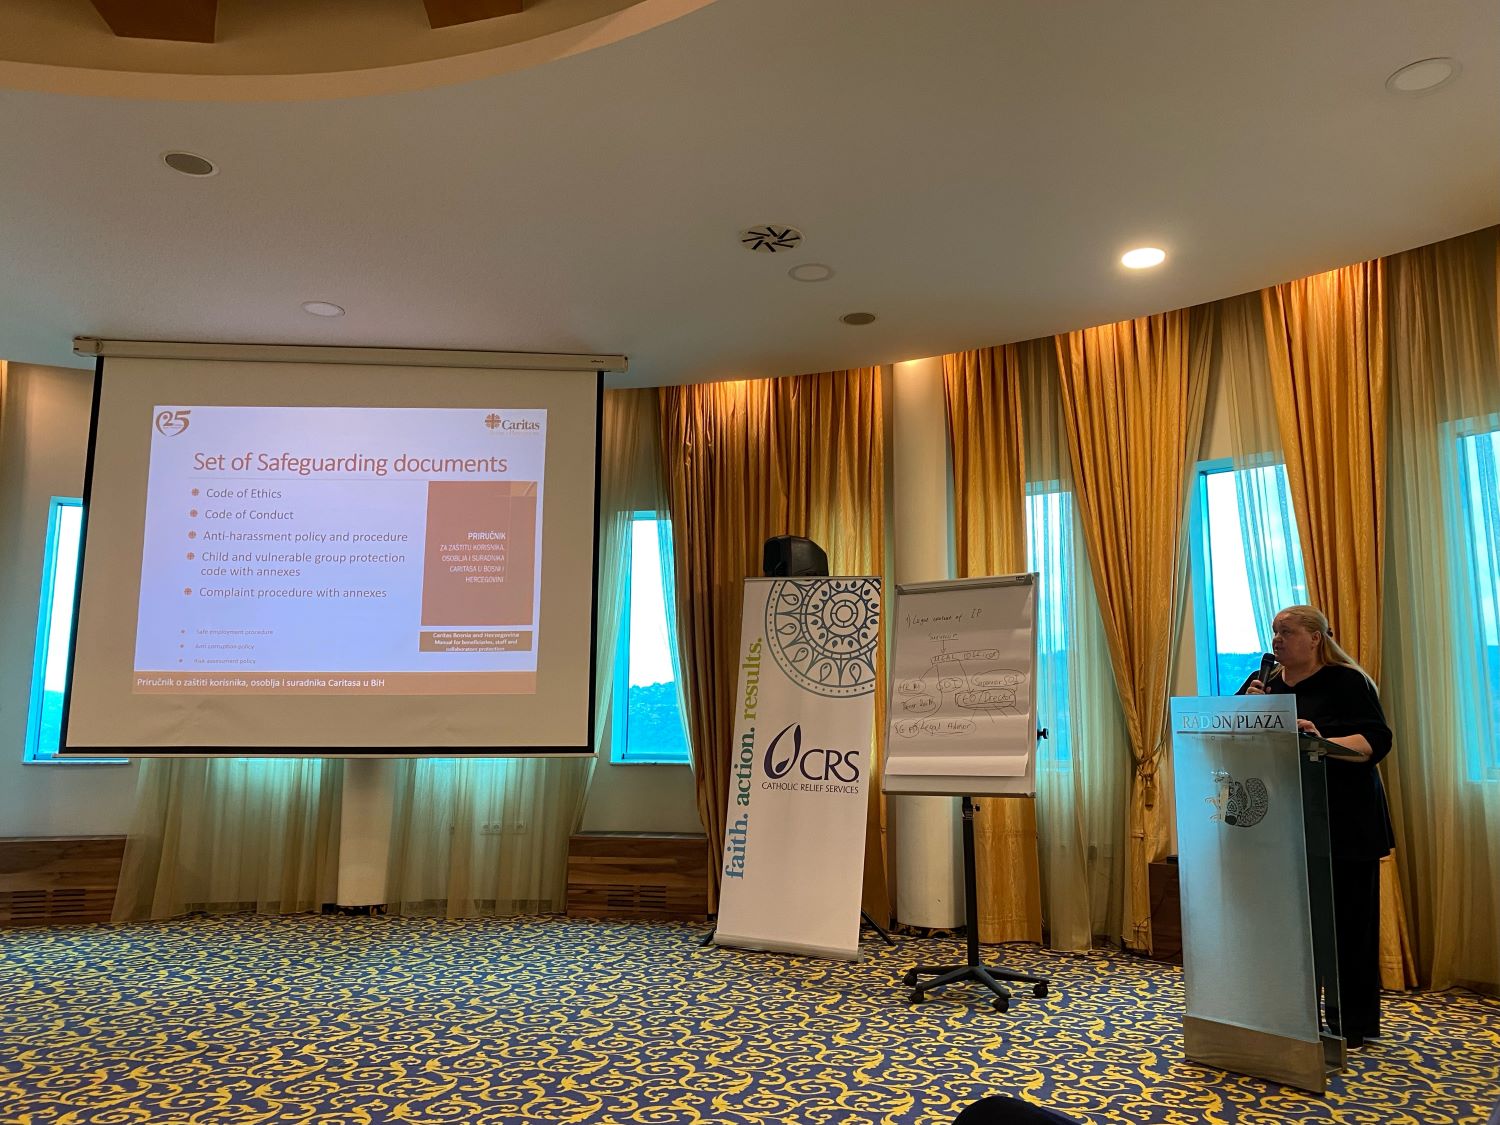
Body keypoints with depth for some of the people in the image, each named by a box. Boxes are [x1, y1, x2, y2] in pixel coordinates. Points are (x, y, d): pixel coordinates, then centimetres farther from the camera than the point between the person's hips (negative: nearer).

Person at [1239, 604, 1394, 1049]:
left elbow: (1376, 740, -13)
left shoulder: (1346, 682, -4)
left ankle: (1353, 1023, 13)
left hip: (1343, 823, -4)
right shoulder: (1261, 684, 12)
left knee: (1347, 919, 2)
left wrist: (1324, 743, -29)